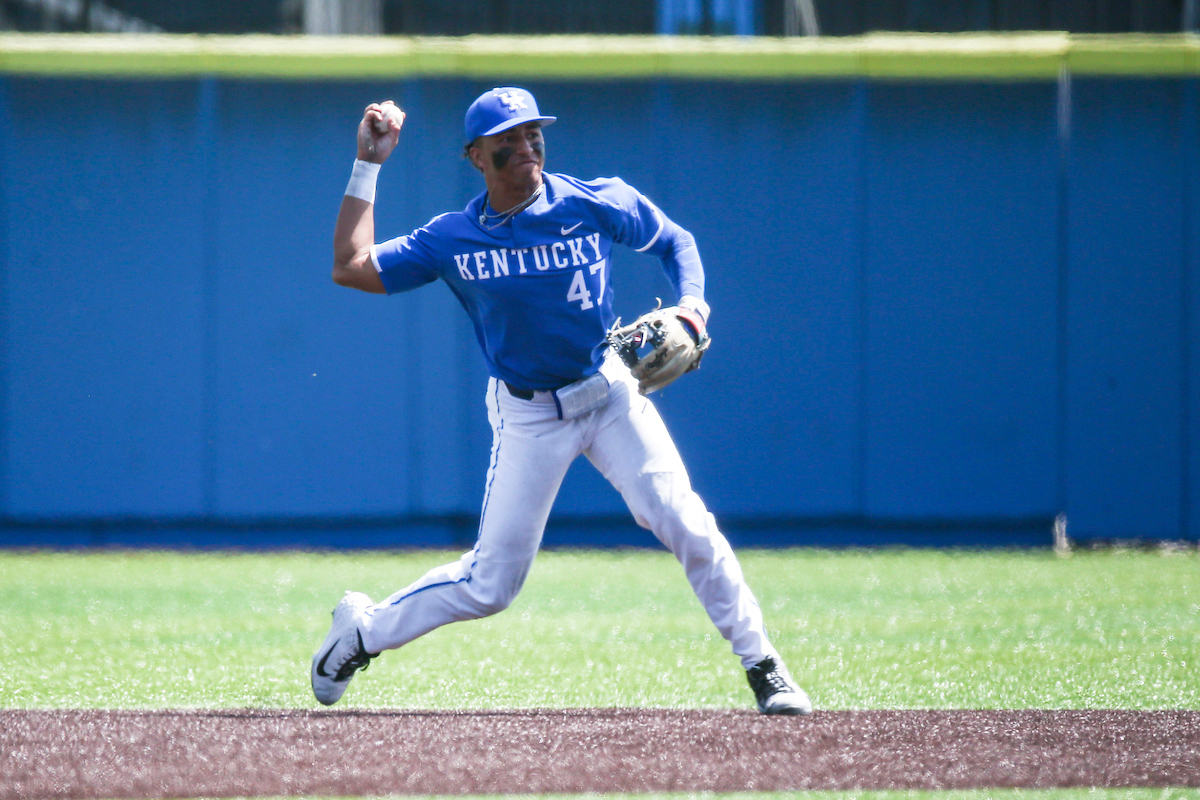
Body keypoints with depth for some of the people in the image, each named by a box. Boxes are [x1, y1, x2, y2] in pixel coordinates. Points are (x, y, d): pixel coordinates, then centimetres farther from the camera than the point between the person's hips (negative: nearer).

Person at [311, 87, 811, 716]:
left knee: (682, 521, -17)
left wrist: (691, 302, -10)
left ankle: (762, 666, -6)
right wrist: (368, 166, -8)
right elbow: (350, 267, -9)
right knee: (490, 586, -3)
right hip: (526, 415, -1)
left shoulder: (595, 204, -7)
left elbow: (674, 241, 9)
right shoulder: (453, 238, -6)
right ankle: (366, 630, 22)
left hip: (609, 392, 1)